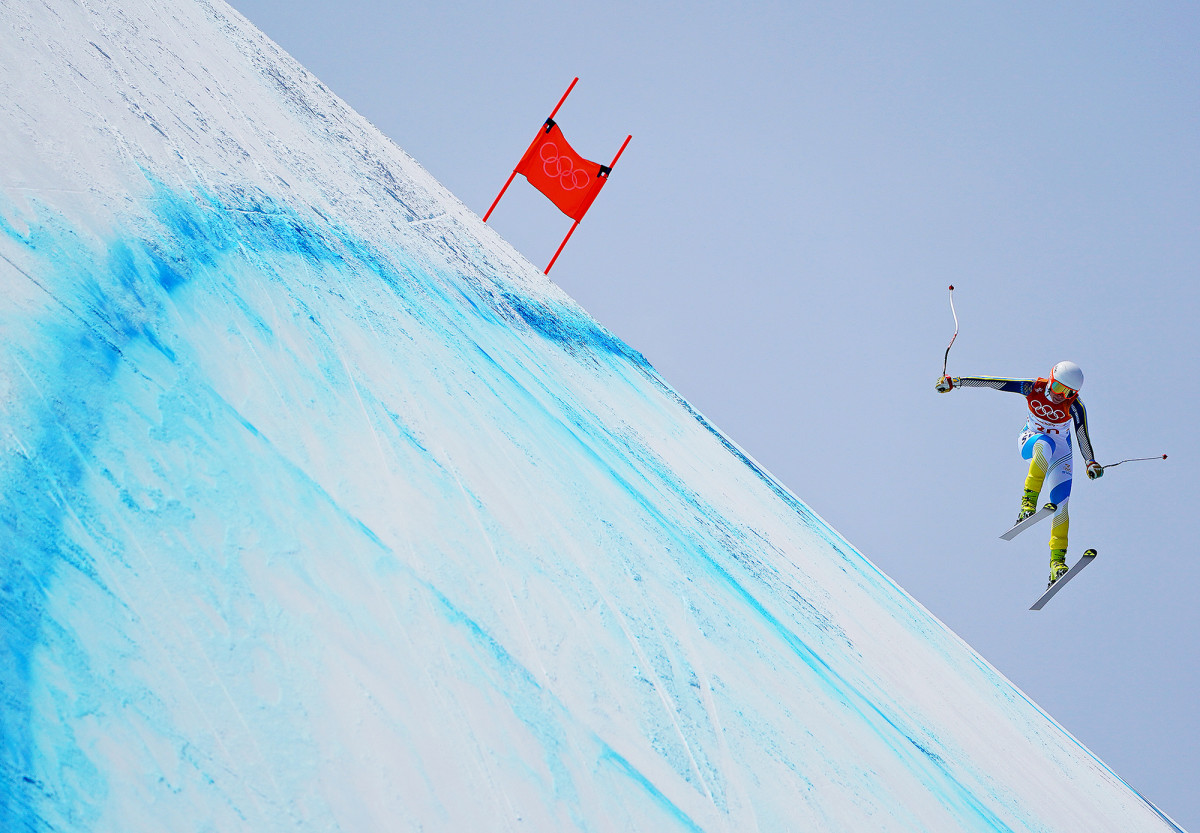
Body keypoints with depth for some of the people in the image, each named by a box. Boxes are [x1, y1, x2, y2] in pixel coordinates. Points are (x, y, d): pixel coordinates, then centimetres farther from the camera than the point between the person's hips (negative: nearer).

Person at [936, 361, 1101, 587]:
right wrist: (955, 381, -18)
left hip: (1060, 450, 1)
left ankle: (1057, 560, -15)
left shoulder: (1075, 406, -21)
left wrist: (1091, 462, -30)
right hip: (1030, 441, -1)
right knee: (1046, 443, -39)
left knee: (1060, 502, -16)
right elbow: (992, 382, -18)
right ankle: (1029, 500, -41)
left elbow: (1083, 438, -17)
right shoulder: (1033, 388, -21)